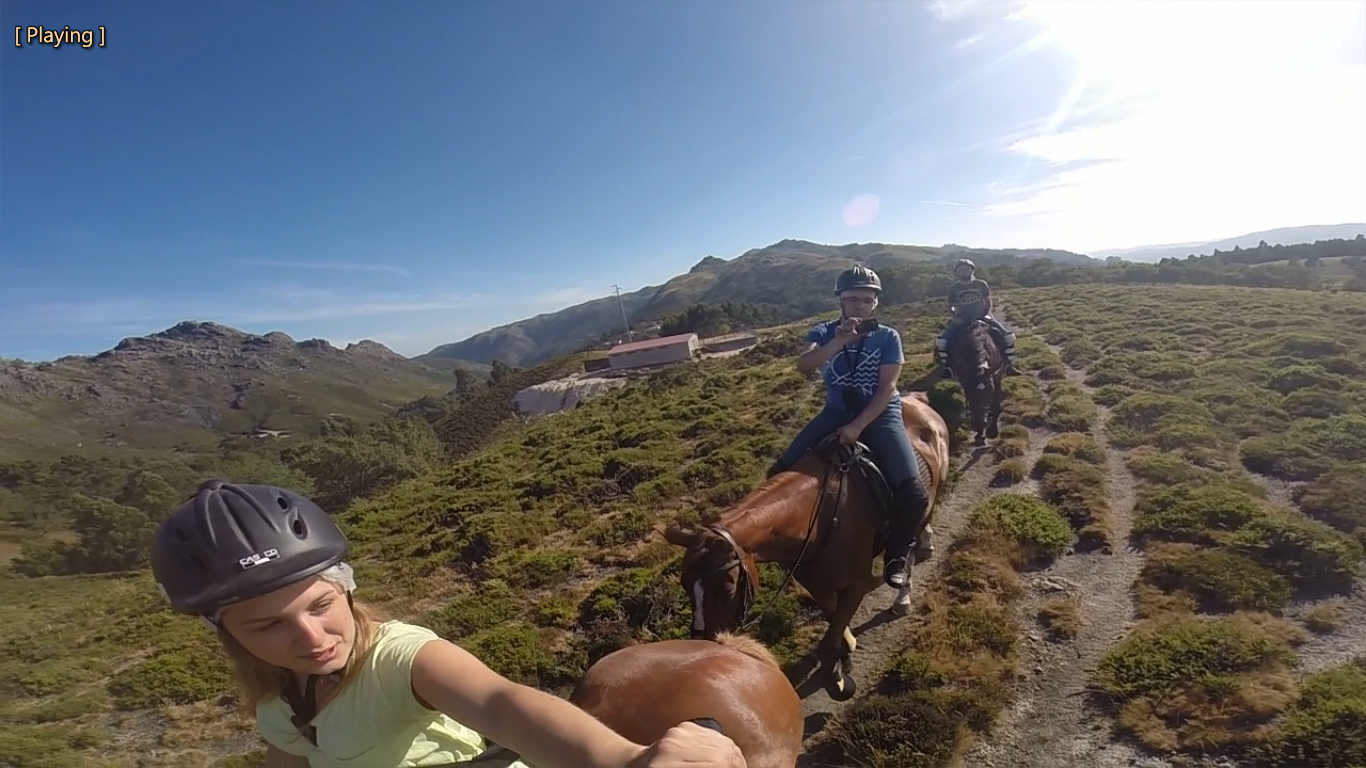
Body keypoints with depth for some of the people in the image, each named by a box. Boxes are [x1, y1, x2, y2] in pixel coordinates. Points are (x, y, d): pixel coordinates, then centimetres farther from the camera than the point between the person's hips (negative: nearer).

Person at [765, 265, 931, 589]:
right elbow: (803, 364, -22)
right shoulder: (825, 333, -2)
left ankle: (897, 554, 8)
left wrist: (858, 426, -21)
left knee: (913, 494, -20)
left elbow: (887, 387, -10)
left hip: (880, 415, -2)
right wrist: (839, 342, -36)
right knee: (781, 472, -11)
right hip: (836, 413, 2)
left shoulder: (888, 337, -4)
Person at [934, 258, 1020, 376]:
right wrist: (955, 316, -10)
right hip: (961, 320, 0)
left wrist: (987, 314, -8)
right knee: (941, 340, -23)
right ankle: (946, 367, -5)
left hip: (981, 317, 1)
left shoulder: (981, 284, -1)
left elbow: (988, 301, 8)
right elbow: (950, 306, 9)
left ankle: (1009, 365, 3)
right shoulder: (953, 288, -1)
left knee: (1008, 336, -12)